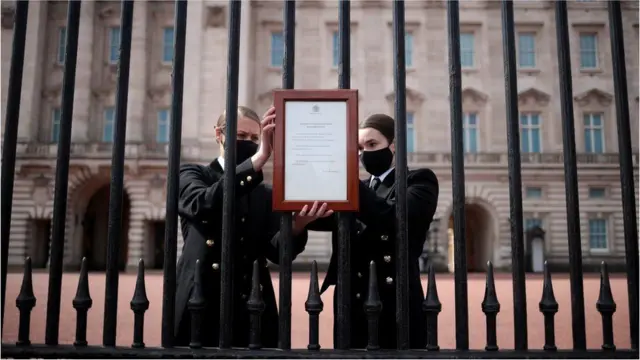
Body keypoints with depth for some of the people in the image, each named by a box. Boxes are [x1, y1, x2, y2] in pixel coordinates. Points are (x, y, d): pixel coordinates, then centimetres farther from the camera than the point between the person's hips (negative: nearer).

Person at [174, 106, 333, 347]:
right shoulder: (192, 174, 5)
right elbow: (202, 205, -19)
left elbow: (277, 251, -2)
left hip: (253, 310, 3)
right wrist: (258, 159, -30)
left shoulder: (266, 194, 13)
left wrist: (297, 226, -25)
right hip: (200, 305, -2)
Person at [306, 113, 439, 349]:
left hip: (397, 308, -4)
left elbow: (394, 218, -18)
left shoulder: (420, 181, 2)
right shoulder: (360, 190, 16)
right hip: (353, 308, 5)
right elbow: (322, 219, 0)